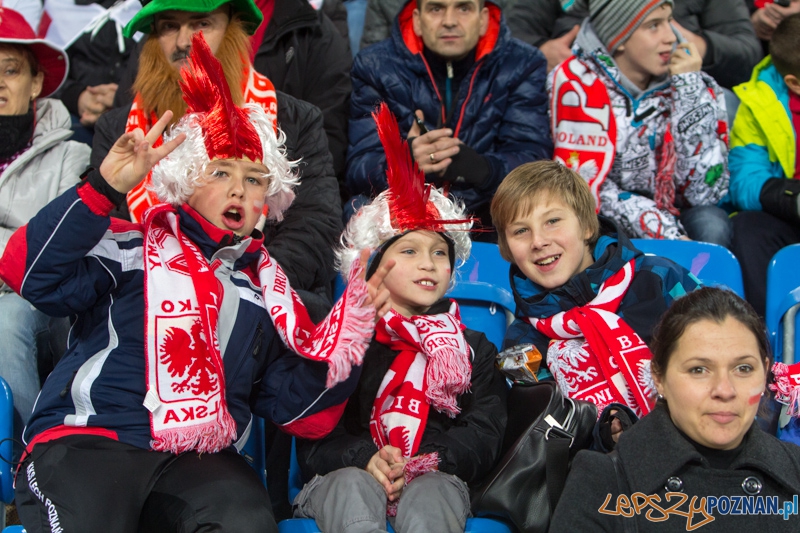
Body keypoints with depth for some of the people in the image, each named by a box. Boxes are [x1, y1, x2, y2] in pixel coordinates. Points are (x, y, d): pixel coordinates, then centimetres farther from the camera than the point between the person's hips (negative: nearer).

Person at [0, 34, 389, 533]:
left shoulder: (267, 287, 22)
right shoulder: (136, 248, 10)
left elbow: (299, 408, 18)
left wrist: (350, 328, 6)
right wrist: (104, 188, -14)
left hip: (201, 460, 3)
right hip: (87, 439, -2)